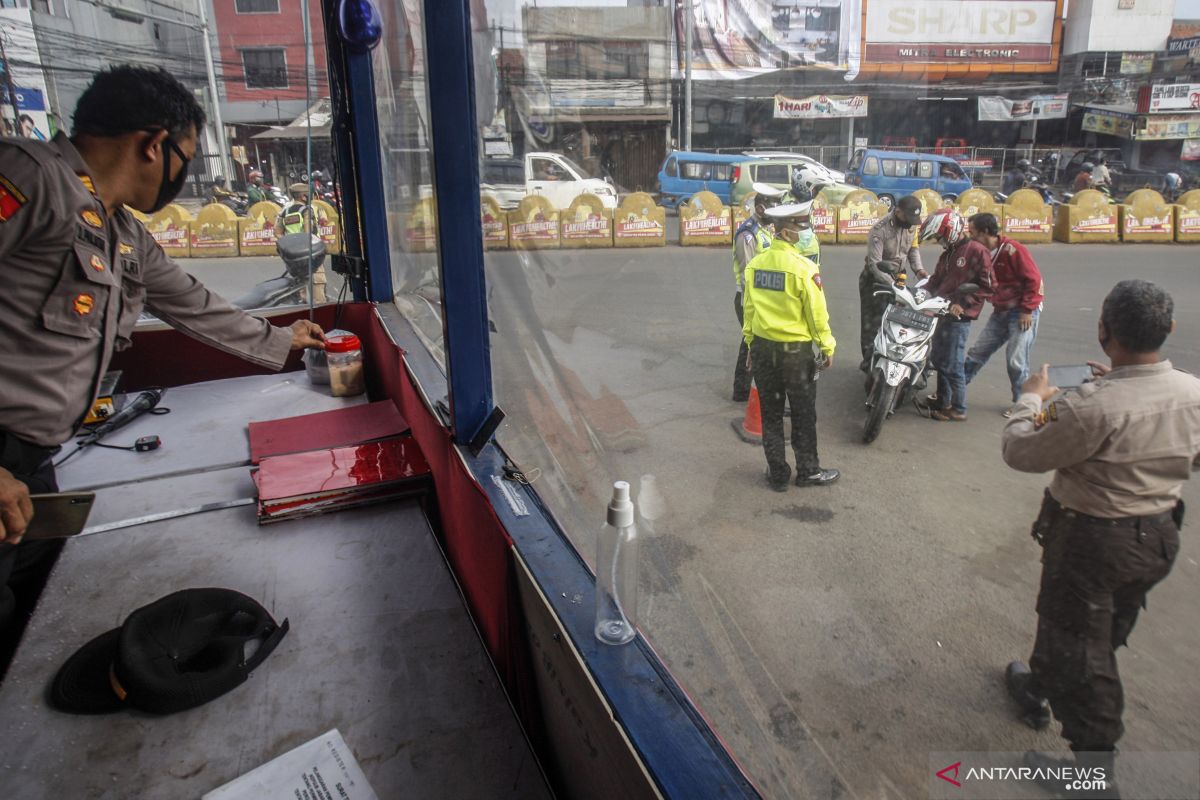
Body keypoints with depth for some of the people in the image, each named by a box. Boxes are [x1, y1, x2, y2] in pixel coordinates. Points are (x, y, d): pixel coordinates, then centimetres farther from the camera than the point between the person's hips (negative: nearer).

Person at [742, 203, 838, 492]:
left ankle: (778, 474, 21)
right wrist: (827, 348, -1)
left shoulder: (754, 264, 0)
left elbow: (749, 308, 7)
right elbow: (817, 313, -13)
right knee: (803, 416, 12)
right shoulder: (803, 267, -18)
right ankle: (808, 471, 25)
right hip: (797, 351, -5)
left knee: (771, 414, 13)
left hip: (763, 348, 5)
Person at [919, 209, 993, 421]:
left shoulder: (976, 251, -10)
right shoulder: (948, 254, 17)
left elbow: (987, 286, -14)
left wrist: (963, 303, -20)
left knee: (952, 365, -6)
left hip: (959, 317, -9)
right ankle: (943, 399, 33)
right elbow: (936, 281, 20)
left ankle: (959, 410, 5)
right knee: (939, 359, 18)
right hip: (943, 312, 9)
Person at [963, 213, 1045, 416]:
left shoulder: (1013, 250, -17)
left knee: (1016, 361, -7)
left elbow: (1034, 279, -17)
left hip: (1023, 312, -7)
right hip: (1000, 312, 7)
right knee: (977, 352, 10)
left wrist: (1027, 310, -16)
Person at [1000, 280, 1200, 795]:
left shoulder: (1092, 408, -32)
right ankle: (1040, 689, 51)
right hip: (1159, 537, 7)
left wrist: (1031, 398, -2)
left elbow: (1019, 453, -20)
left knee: (1080, 649, 10)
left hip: (1092, 541, -7)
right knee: (1106, 634, 27)